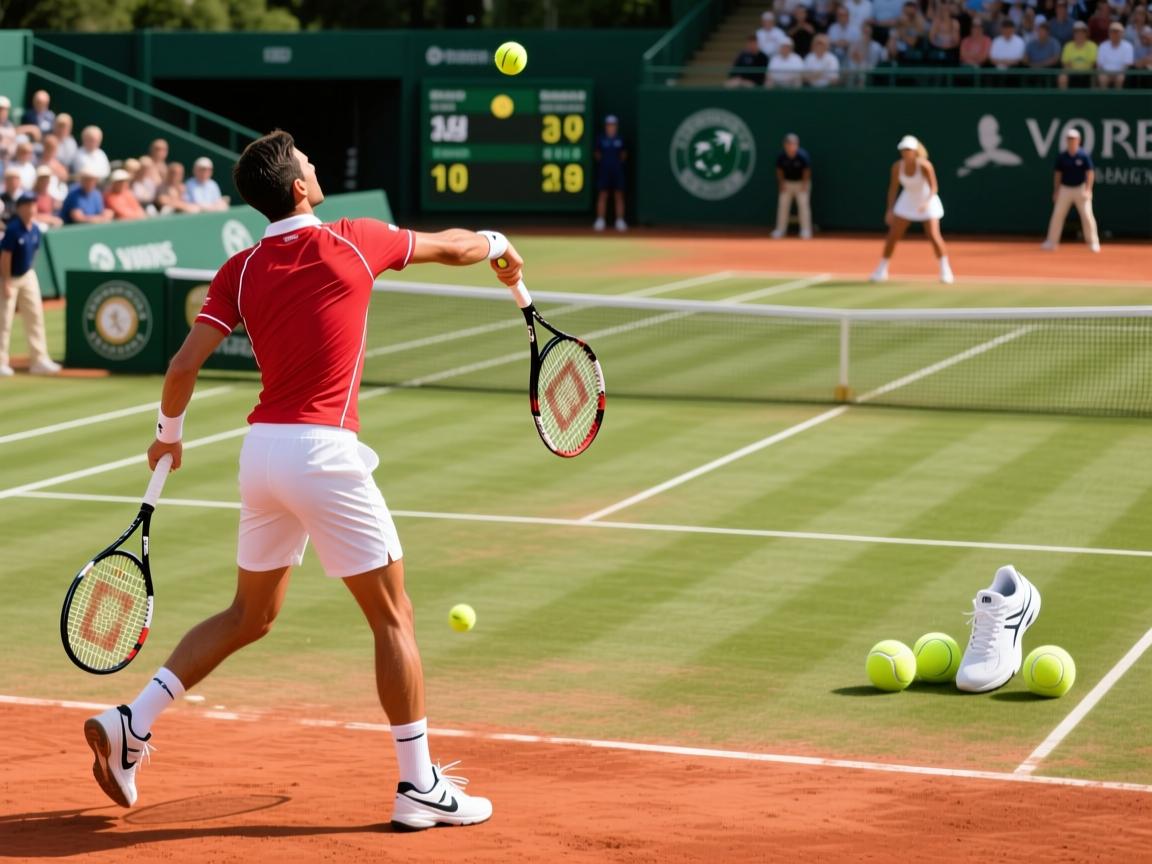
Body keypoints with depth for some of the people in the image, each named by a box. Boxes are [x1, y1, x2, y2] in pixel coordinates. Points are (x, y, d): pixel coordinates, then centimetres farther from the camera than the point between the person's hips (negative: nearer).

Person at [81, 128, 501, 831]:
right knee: (393, 618, 5)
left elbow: (184, 365, 2)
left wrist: (169, 433, 20)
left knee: (249, 617, 20)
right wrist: (499, 245, 35)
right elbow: (452, 246, 13)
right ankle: (419, 786, 9)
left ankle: (131, 723, 13)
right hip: (324, 452, -5)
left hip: (261, 450, 6)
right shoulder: (355, 242, -3)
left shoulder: (241, 271, 6)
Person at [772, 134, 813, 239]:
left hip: (801, 182, -3)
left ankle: (806, 231, -7)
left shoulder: (802, 155, -26)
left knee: (803, 204, -11)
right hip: (787, 182, 3)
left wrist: (804, 184, -13)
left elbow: (807, 171, -15)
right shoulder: (781, 156, -19)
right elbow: (779, 171, -4)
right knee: (783, 205, 1)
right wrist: (781, 183, -5)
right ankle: (780, 230, 10)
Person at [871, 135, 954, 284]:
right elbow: (893, 188, -3)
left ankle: (945, 270, -4)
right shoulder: (897, 167, -14)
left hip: (927, 202, -4)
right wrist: (890, 209, -5)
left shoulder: (924, 166, -25)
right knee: (892, 235, 0)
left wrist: (927, 202, -43)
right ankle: (881, 270, 15)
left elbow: (933, 188, -25)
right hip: (907, 202, 4)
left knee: (934, 236, -16)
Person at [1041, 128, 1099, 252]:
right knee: (1057, 215, 1)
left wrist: (1087, 190, -15)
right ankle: (1051, 242, 9)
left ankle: (1093, 242, 4)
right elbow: (1058, 174, 9)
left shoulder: (1084, 155, -7)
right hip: (1065, 189, 3)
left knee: (1087, 215, -6)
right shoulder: (1062, 156, 2)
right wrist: (1056, 191, 8)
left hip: (1080, 189, -3)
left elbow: (1090, 173, -6)